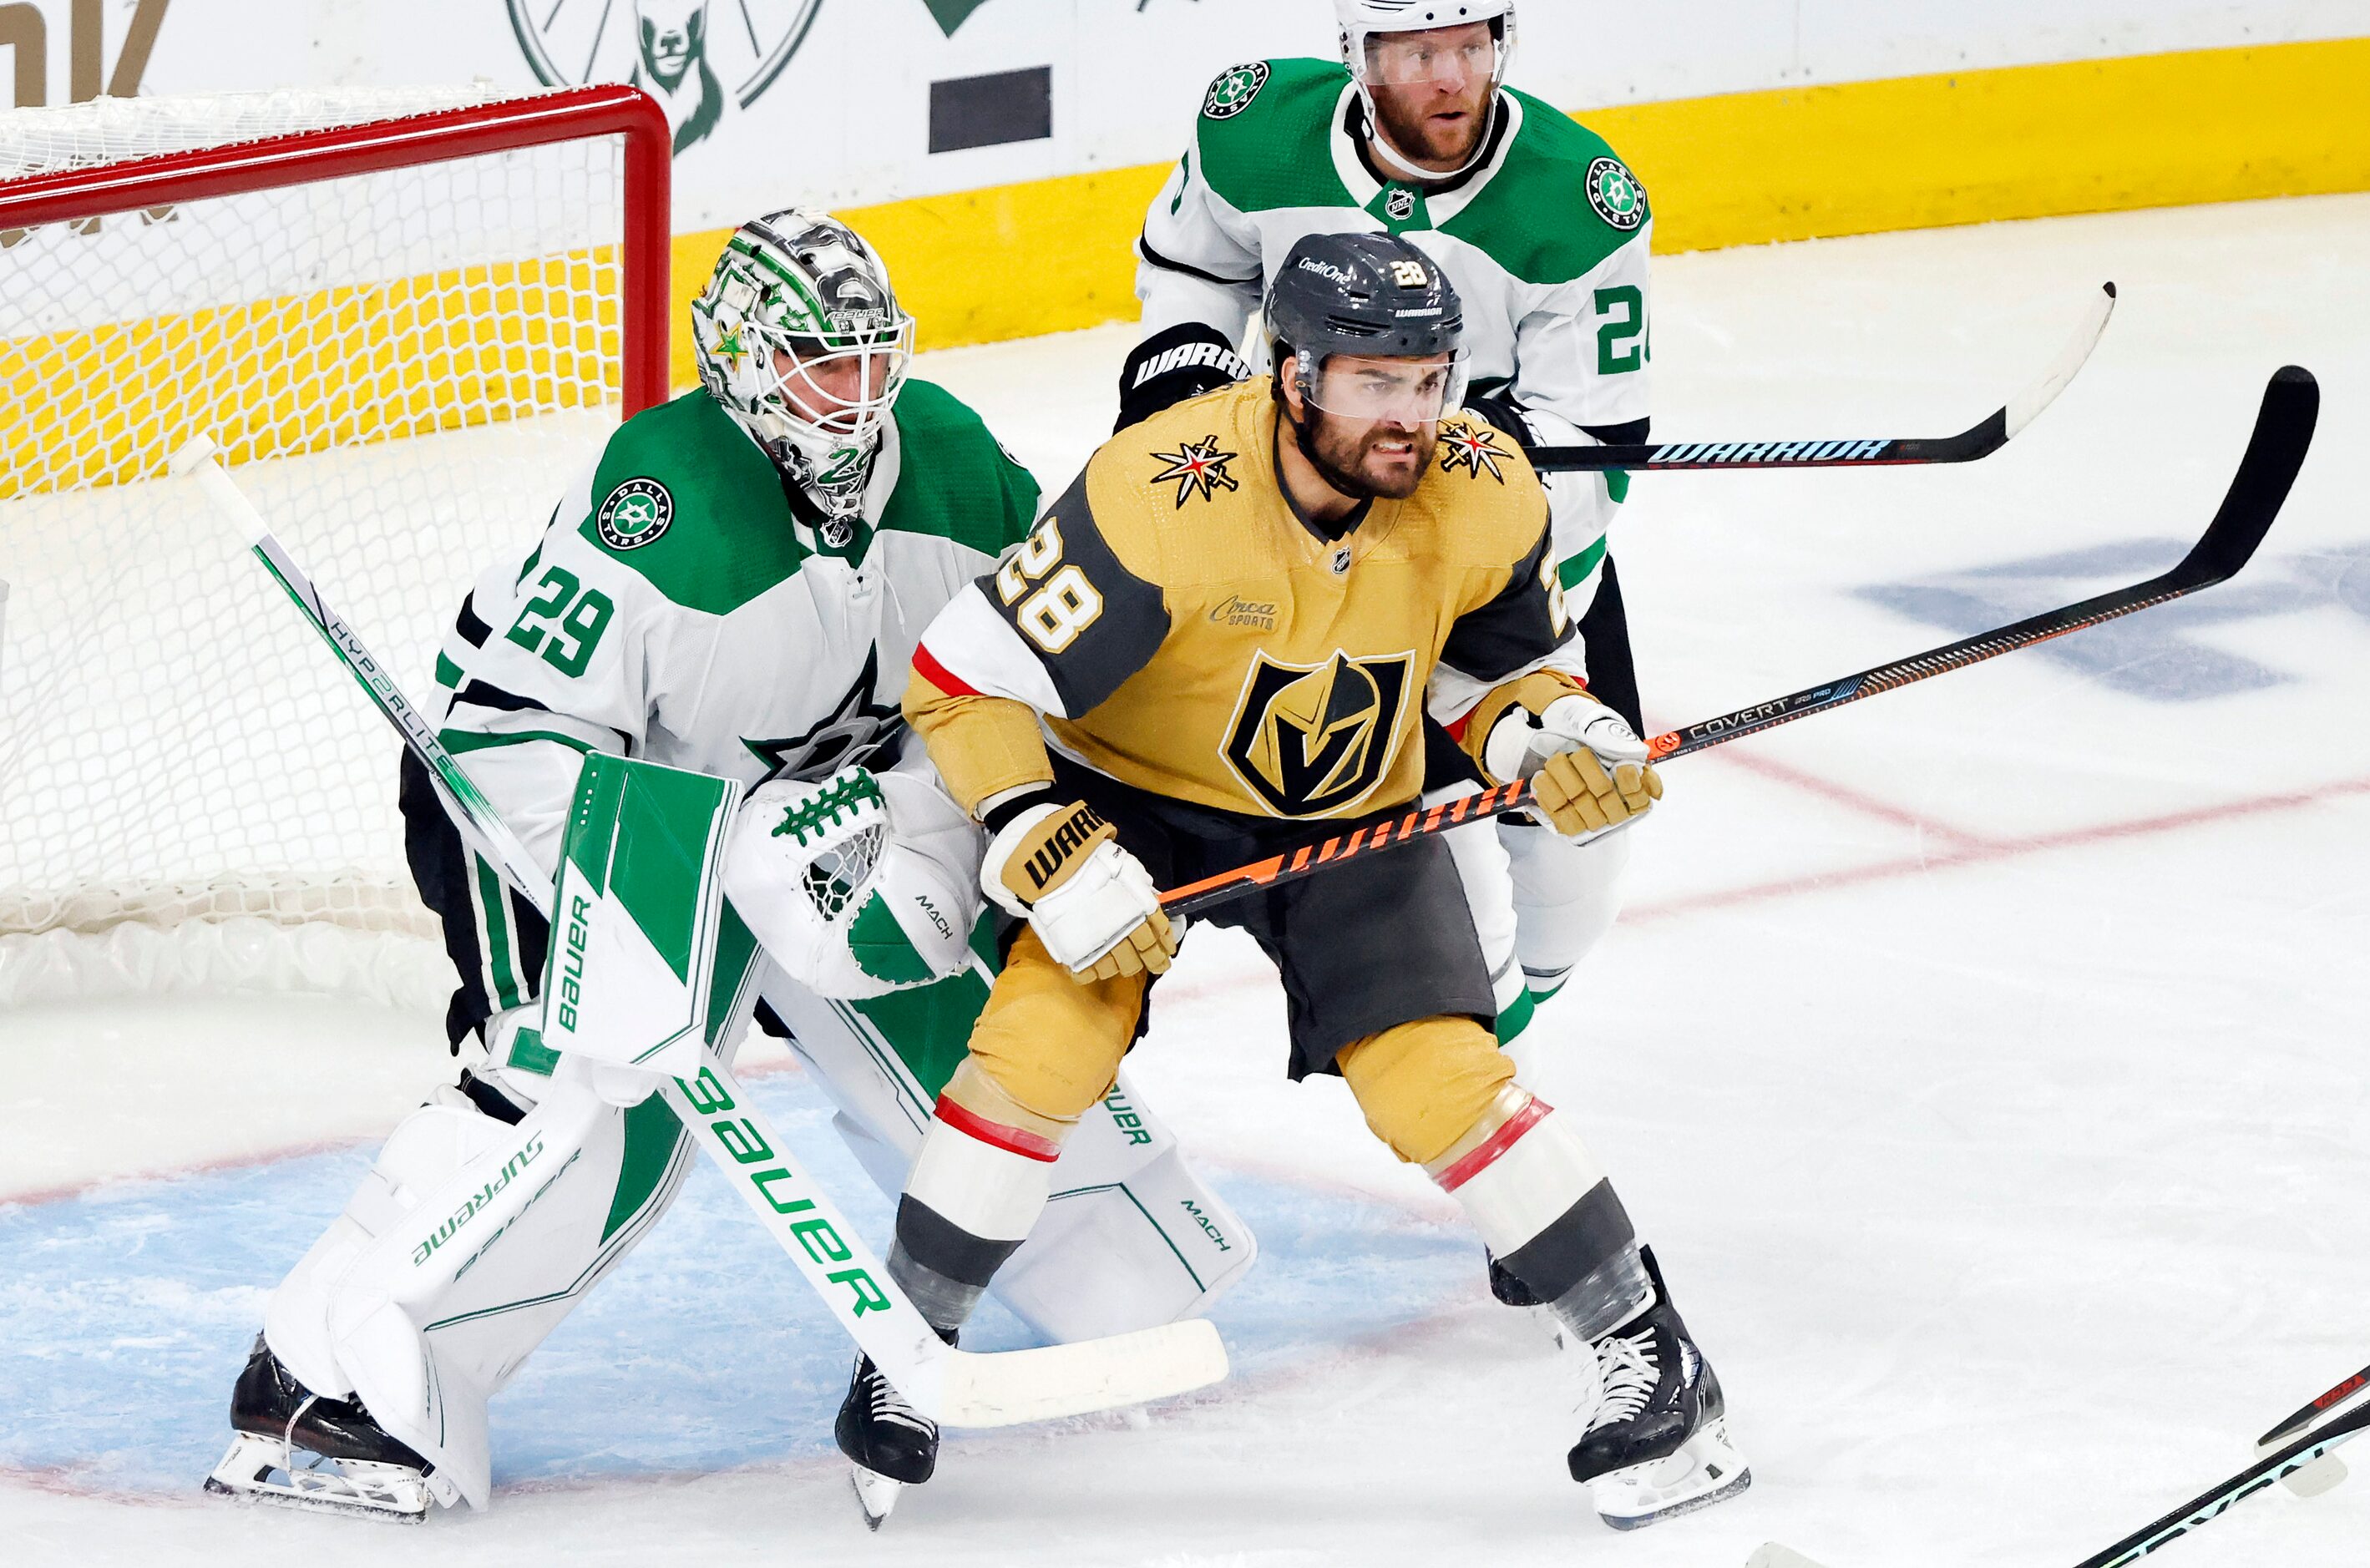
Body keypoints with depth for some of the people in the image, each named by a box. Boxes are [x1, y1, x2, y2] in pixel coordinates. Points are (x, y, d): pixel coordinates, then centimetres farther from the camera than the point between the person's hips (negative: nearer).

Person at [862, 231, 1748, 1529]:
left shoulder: (1483, 502, -19)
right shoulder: (1160, 499, -33)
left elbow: (1507, 665, 2)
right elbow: (963, 679, -27)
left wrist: (1557, 742, -20)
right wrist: (1057, 865, -32)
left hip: (1350, 817, 2)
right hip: (1130, 797, -2)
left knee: (1436, 1076, -14)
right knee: (1044, 1042, -22)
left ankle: (1648, 1359, 0)